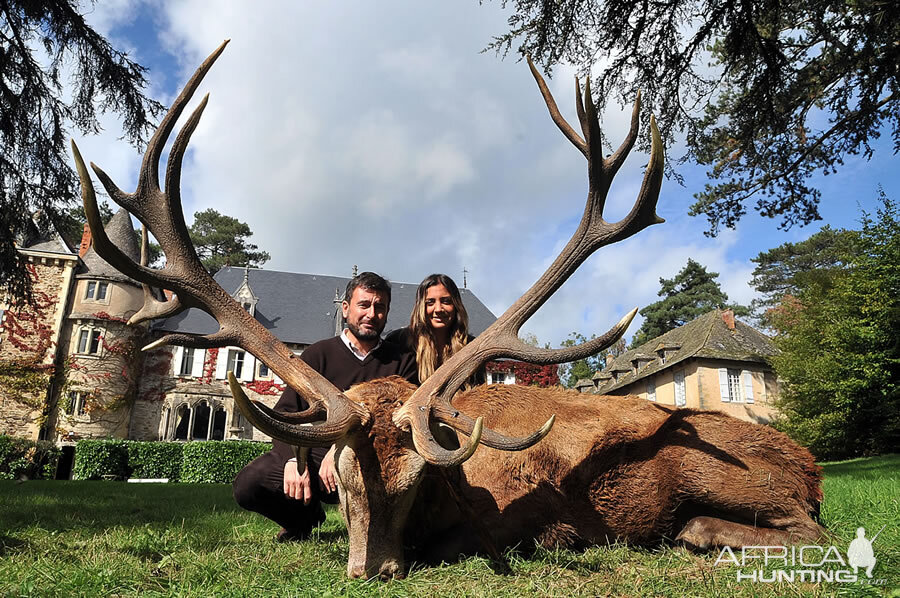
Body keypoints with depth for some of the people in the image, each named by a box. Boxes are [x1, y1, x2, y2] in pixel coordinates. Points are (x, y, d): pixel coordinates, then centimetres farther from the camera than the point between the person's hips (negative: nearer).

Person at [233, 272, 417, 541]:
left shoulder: (402, 361, 9)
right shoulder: (318, 354, 8)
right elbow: (286, 413, -1)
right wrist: (293, 459, -23)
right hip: (314, 453, 1)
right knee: (247, 484, -24)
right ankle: (306, 516, 9)